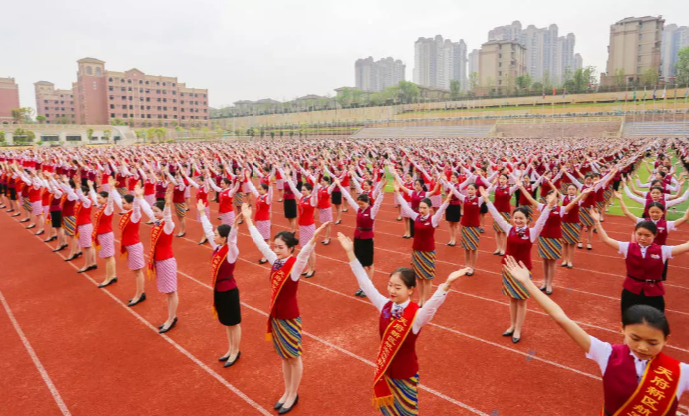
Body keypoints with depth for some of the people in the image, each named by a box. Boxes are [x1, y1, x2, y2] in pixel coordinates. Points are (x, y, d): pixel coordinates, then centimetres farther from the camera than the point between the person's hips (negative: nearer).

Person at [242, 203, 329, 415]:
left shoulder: (295, 265, -20)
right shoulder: (275, 261, -2)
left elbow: (304, 254, -42)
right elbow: (259, 241, 6)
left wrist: (314, 238, -62)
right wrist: (248, 219, 11)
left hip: (290, 317, -6)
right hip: (275, 315, 7)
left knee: (294, 357, 13)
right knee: (284, 356, 21)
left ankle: (293, 395, 30)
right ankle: (287, 391, 38)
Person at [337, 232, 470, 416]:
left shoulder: (417, 315, -24)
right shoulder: (385, 306, -11)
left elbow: (434, 302, -44)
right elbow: (365, 281, -11)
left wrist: (447, 283, -64)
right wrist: (350, 252, -14)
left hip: (405, 374, -4)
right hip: (385, 369, 4)